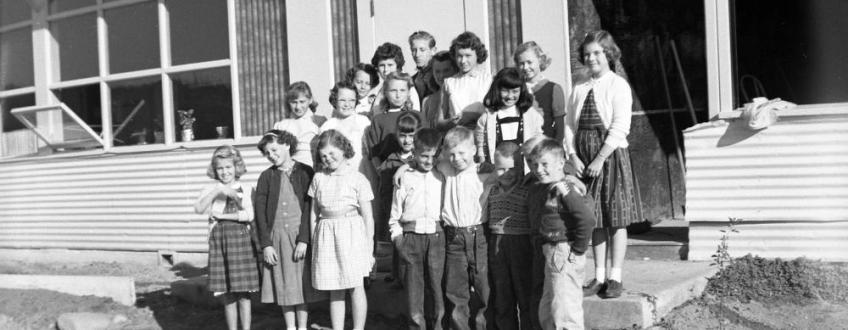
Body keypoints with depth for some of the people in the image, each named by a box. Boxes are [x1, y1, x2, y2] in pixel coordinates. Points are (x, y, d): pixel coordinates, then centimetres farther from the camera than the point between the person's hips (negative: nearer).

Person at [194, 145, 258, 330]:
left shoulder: (247, 189, 4)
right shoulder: (211, 190, 8)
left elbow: (250, 215, -10)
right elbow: (199, 209, -11)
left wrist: (221, 216, -8)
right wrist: (218, 192, -20)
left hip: (242, 240, -1)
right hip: (219, 241, 2)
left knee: (244, 294, 3)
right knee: (227, 295, 7)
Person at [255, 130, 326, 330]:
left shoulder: (305, 173, -1)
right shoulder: (266, 177, 5)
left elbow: (308, 208, -6)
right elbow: (260, 212, 2)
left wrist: (303, 240, -14)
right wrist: (266, 244, -5)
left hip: (300, 235, -2)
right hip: (276, 238, 2)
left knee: (302, 283, 5)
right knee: (284, 285, 7)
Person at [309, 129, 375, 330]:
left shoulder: (357, 179, -3)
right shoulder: (319, 178, 9)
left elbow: (367, 217, -2)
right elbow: (314, 213, 13)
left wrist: (369, 248, -4)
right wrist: (313, 242, 8)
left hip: (351, 233, -3)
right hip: (326, 236, 3)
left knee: (355, 285, 0)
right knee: (335, 290, 8)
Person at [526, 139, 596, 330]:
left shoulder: (563, 189, -17)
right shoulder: (535, 191, 10)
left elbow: (587, 217, -26)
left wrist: (578, 250, -19)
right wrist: (545, 249, 14)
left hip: (564, 255, -10)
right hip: (550, 254, 10)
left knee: (564, 314, -6)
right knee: (546, 314, 18)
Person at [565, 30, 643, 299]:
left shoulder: (618, 86, -4)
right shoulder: (579, 89, 12)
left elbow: (619, 128, -12)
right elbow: (569, 125, 9)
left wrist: (600, 160, -16)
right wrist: (574, 157, -5)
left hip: (611, 156, -5)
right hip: (585, 161, 5)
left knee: (616, 219, 0)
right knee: (595, 220, 9)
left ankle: (615, 278, 7)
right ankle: (599, 277, 16)